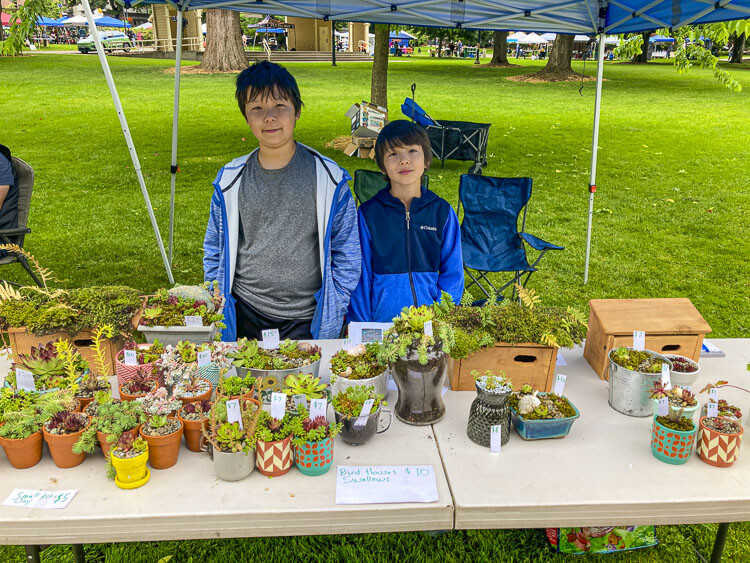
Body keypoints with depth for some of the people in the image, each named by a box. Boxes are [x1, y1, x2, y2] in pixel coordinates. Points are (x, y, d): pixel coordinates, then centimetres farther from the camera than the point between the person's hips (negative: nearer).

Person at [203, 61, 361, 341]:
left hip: (308, 322, -1)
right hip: (244, 318, 2)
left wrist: (332, 316, -4)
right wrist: (217, 312, 4)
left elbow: (347, 258, 0)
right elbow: (215, 255, 11)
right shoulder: (230, 181, 2)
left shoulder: (330, 179, -4)